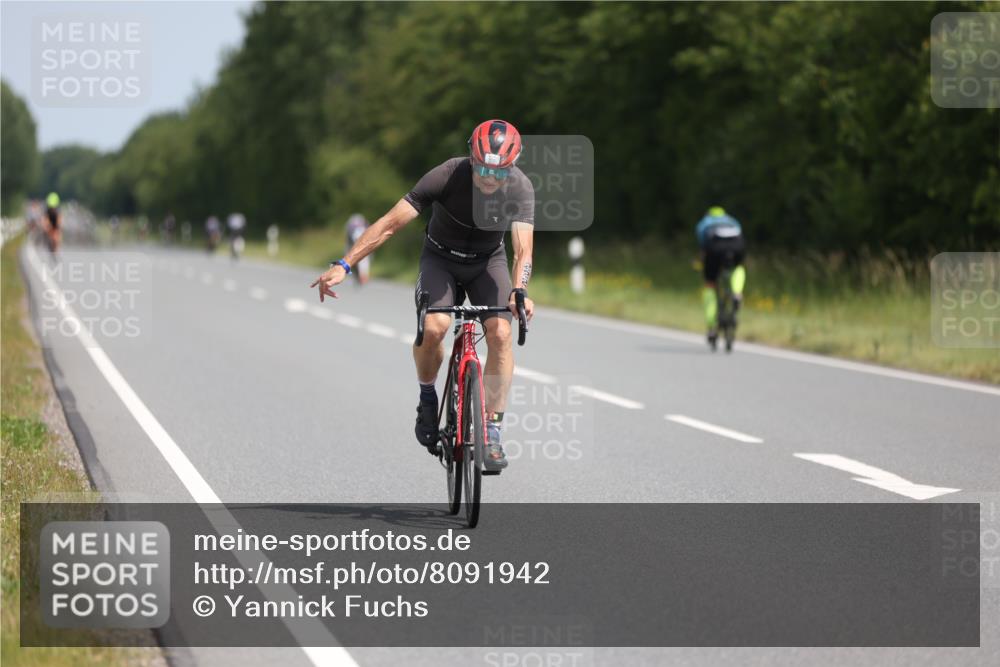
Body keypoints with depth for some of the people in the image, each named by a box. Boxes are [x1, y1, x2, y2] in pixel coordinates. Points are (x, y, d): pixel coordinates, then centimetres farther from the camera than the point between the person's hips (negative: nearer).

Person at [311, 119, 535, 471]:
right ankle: (427, 397, 1)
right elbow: (390, 222, -33)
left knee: (500, 332, -22)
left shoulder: (520, 187, -27)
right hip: (441, 257, -1)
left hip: (488, 261, 1)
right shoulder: (446, 176, -31)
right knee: (433, 326, -28)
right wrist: (343, 266, -40)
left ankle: (493, 432, -12)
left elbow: (523, 247, -35)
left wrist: (519, 291, -55)